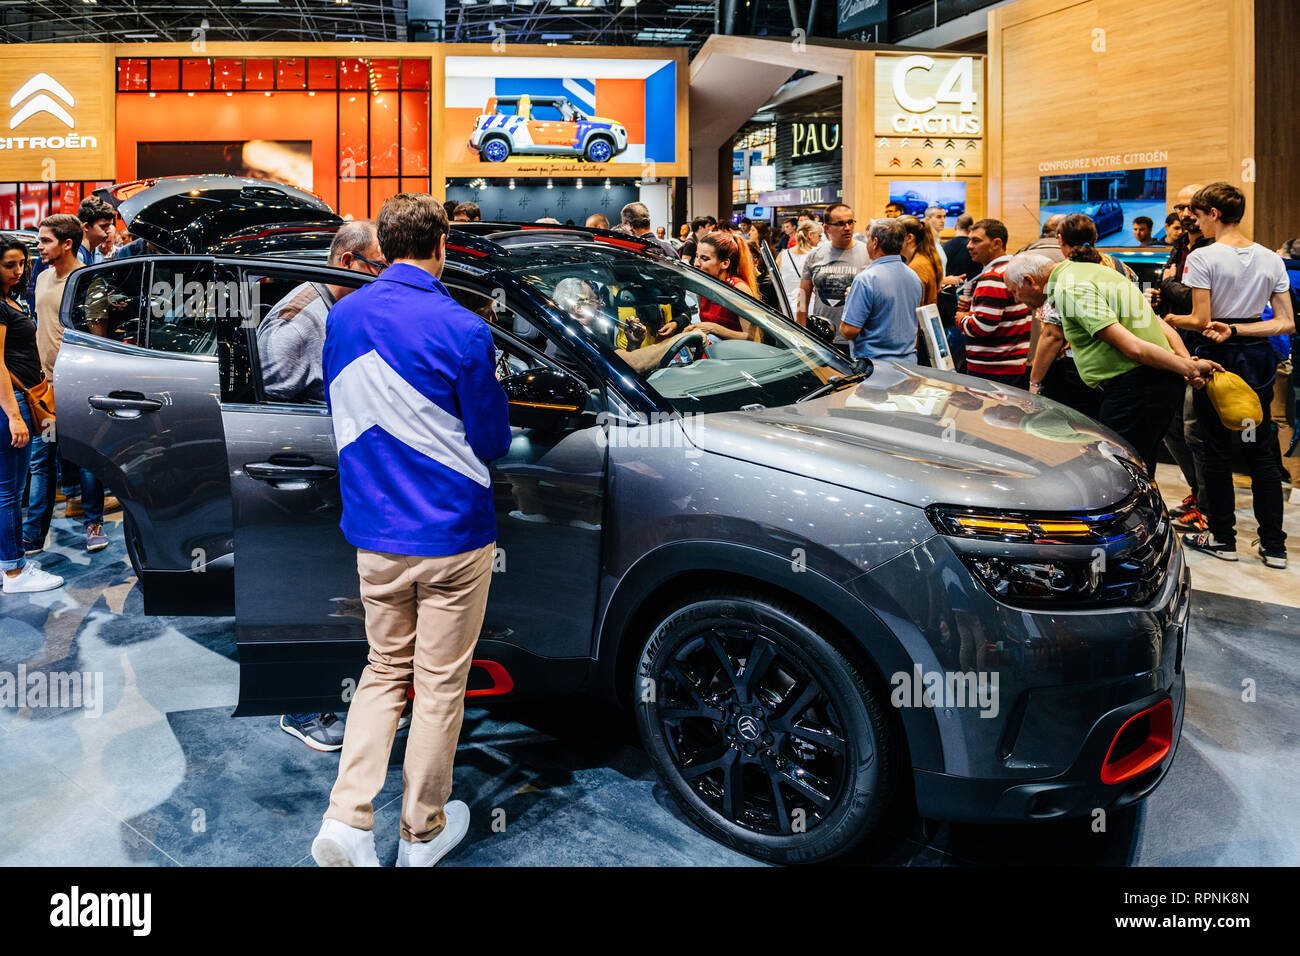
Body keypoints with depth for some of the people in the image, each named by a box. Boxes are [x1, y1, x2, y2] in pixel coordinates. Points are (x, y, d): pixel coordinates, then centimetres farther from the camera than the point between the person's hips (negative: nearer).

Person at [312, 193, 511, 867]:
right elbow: (492, 442, -5)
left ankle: (346, 819, 9)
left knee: (384, 671, 19)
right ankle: (422, 832, 23)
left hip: (372, 534, 5)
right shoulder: (462, 330, -15)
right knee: (440, 684, 9)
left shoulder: (342, 317, 3)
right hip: (453, 535, -5)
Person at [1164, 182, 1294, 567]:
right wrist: (1236, 329, -4)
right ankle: (1273, 544, 13)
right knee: (1262, 450, 10)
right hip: (1258, 359, 5)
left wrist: (1170, 319, 2)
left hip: (1217, 358, -5)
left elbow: (1201, 320, -16)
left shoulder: (1203, 257, -13)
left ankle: (1222, 537, 15)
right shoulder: (1271, 259, 5)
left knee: (1218, 448, 6)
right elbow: (1287, 322, 0)